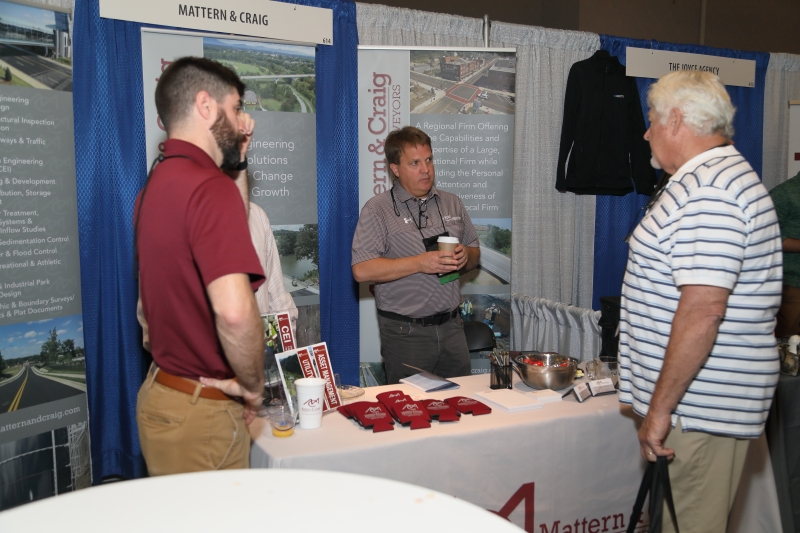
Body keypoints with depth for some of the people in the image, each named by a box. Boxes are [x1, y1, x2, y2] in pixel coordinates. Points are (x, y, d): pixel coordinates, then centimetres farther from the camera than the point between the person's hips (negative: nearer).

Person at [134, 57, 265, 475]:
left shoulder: (158, 182, 8)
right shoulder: (209, 186, -21)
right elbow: (235, 311, -34)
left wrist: (236, 162, 18)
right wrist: (253, 384, -16)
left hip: (163, 390, 9)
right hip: (201, 410, -9)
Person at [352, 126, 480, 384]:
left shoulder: (452, 204, 11)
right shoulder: (378, 209, -6)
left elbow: (475, 253, 19)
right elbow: (362, 270, -16)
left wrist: (465, 256, -5)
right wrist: (420, 263, -20)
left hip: (451, 326, 5)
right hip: (405, 333, -4)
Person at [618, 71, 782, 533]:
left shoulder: (705, 190, -19)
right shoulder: (722, 176, 17)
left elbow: (702, 311, -27)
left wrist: (660, 408, -21)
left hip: (701, 407, -10)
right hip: (705, 400, 10)